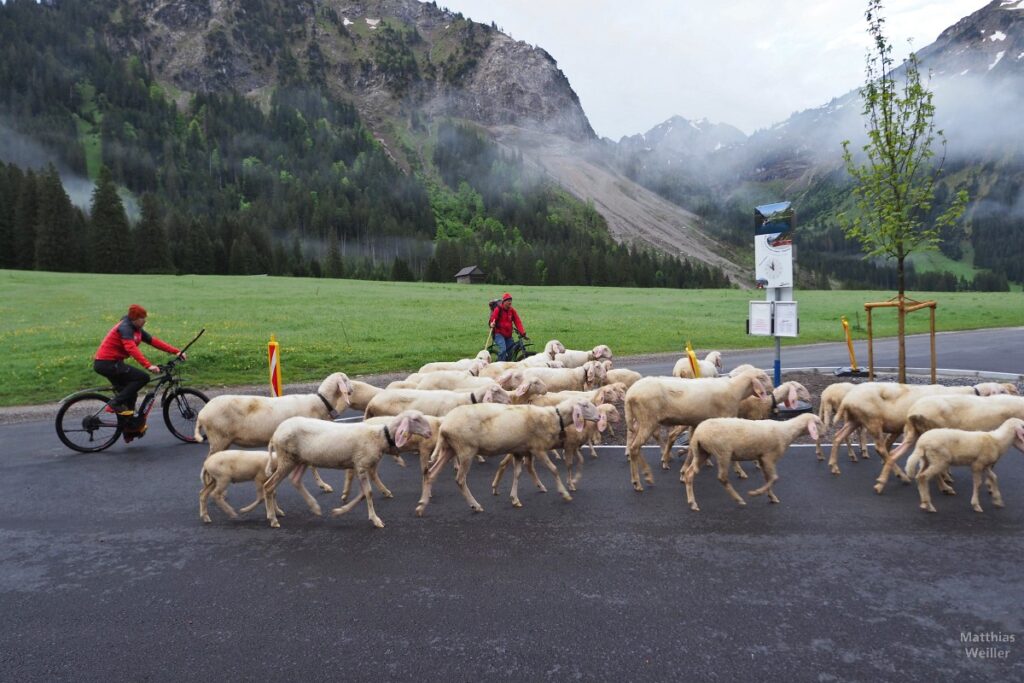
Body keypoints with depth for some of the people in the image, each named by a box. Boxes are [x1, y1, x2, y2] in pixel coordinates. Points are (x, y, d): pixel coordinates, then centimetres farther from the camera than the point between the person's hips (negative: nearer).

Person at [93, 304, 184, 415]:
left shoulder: (137, 329, 10)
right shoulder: (125, 327, -19)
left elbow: (154, 341, 6)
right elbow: (131, 348, -33)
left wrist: (176, 352, -3)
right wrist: (148, 365, -42)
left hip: (110, 363, 10)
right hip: (107, 363, -10)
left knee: (129, 393, 13)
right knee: (143, 377, -16)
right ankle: (114, 404, -15)